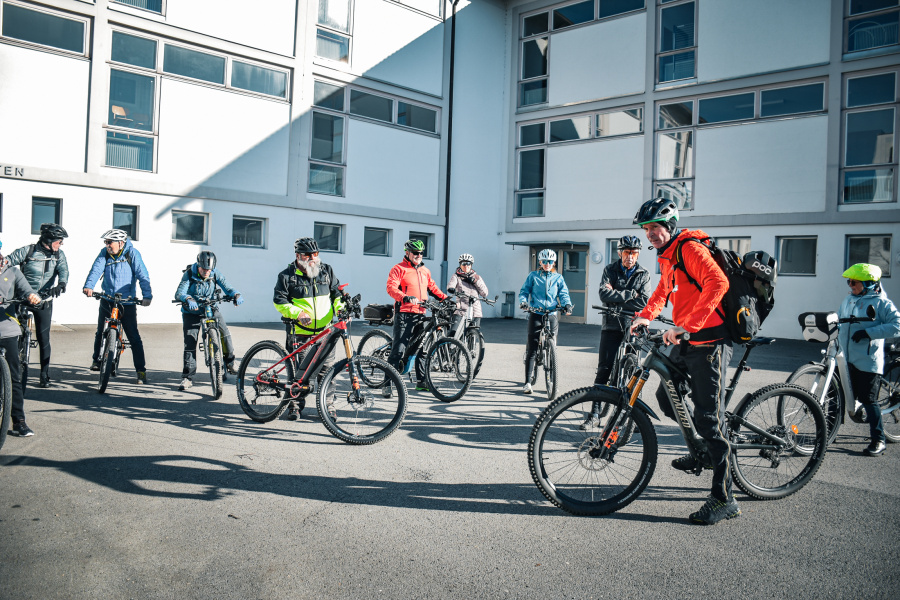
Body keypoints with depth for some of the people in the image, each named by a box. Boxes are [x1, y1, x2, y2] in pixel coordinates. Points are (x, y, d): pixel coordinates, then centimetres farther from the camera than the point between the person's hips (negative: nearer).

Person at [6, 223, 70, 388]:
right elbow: (8, 262, -7)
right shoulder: (28, 251, -7)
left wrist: (61, 284, -33)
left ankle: (45, 376, 11)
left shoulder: (58, 254, 2)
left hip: (44, 302, 2)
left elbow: (63, 270, -12)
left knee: (44, 338, 2)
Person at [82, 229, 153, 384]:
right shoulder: (104, 253, 3)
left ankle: (141, 370, 1)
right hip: (107, 300, 3)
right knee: (101, 332, 10)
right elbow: (96, 270, -10)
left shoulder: (132, 253, -6)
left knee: (134, 337, -4)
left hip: (127, 302, -3)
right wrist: (88, 286, -29)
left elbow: (142, 275, -13)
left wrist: (147, 295, -24)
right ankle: (97, 359, 35)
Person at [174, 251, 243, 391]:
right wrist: (188, 300, -47)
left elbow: (227, 287, -14)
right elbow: (179, 293, -25)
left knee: (225, 333, -15)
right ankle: (187, 377, 1)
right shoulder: (189, 274, -15)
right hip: (192, 312, -2)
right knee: (190, 343, -7)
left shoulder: (215, 274, -7)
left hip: (211, 309, 2)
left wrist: (236, 295, -37)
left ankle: (229, 363, 6)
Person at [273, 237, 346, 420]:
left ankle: (327, 404, 14)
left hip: (325, 331, 2)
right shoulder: (287, 276, 2)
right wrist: (298, 313, -14)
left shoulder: (326, 271, 11)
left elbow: (337, 293, 15)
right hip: (300, 333, -2)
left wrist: (341, 308, -5)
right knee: (300, 371, 1)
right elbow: (280, 302, 0)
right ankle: (294, 404, 17)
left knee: (327, 370, 2)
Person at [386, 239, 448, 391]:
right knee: (399, 349, -10)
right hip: (404, 313, -6)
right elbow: (391, 288, -15)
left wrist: (445, 298, 15)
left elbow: (432, 288, 28)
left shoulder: (425, 271, 18)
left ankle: (422, 381, 21)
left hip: (421, 314, 6)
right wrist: (406, 297, -31)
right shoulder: (399, 269, -2)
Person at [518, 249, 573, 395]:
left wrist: (567, 304, -16)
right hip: (535, 314, -1)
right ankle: (528, 382, -4)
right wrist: (523, 301, -14)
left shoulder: (558, 278, 13)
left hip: (552, 315, 1)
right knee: (532, 349, -6)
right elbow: (524, 291, 7)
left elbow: (564, 293, 5)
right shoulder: (533, 276, 10)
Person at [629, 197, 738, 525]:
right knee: (666, 398, 14)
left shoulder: (690, 249, -15)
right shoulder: (667, 256, 15)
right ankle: (706, 451, 35)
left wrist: (686, 326, -36)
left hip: (709, 342, -10)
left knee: (709, 416, -9)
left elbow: (718, 283, -31)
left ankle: (724, 499, -1)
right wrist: (645, 315, 12)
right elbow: (664, 290, 30)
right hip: (685, 342, 10)